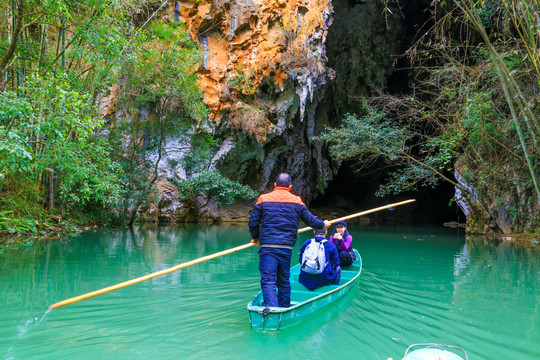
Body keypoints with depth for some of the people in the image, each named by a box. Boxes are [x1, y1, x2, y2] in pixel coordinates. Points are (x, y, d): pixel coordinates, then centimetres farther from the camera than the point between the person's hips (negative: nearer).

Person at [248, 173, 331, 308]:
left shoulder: (263, 199, 2)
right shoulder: (297, 202, 6)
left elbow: (252, 222, 2)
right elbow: (310, 220, 14)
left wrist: (256, 238, 20)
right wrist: (323, 224, 35)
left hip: (268, 247, -3)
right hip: (287, 248, 3)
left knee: (268, 280, -5)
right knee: (284, 280, 17)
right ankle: (284, 309, 28)